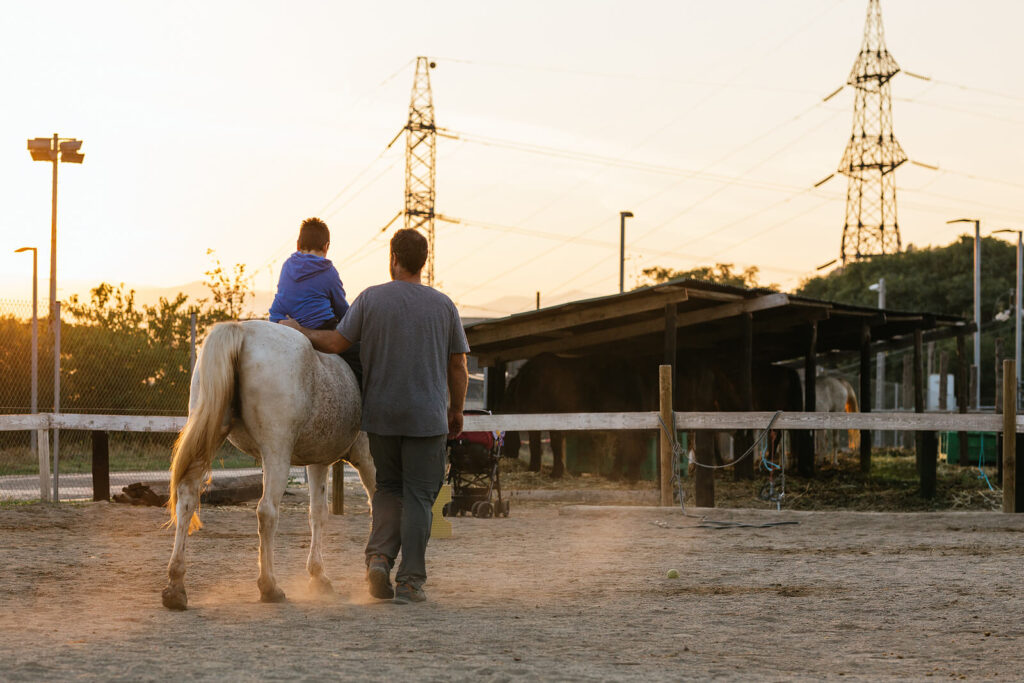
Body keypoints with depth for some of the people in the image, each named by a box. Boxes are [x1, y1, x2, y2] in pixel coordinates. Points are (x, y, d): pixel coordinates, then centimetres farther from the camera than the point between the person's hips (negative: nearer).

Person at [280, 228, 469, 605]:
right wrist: (456, 411, 16)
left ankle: (379, 556, -5)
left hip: (381, 416, 1)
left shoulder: (371, 299, -2)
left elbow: (336, 343, -3)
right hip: (427, 418, -1)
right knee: (418, 495, 3)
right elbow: (458, 366, 4)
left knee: (388, 488, 16)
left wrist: (299, 330, 14)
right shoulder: (443, 305, 1)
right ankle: (410, 581, 0)